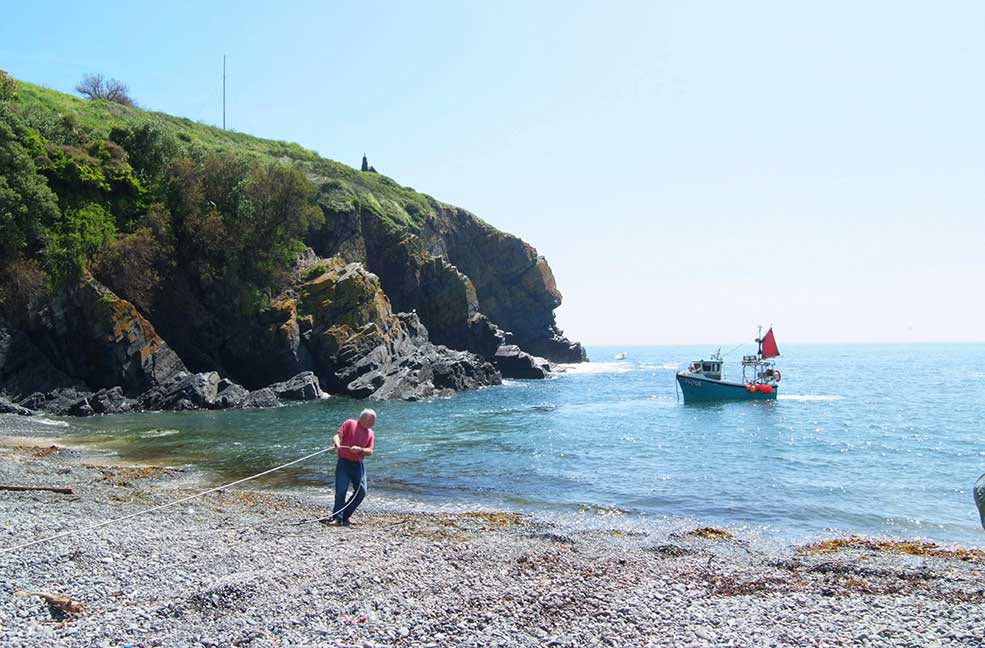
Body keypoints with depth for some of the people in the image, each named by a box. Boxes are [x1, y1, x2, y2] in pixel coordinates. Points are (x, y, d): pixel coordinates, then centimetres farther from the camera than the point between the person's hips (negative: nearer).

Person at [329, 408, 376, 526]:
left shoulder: (370, 433, 12)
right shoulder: (350, 424, -1)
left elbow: (370, 452, 4)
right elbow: (337, 436, -12)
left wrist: (360, 449, -16)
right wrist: (337, 444, -35)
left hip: (358, 465, 5)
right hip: (344, 463, -5)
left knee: (361, 492, 1)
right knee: (341, 491, -9)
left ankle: (345, 517, 15)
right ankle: (337, 519, -4)